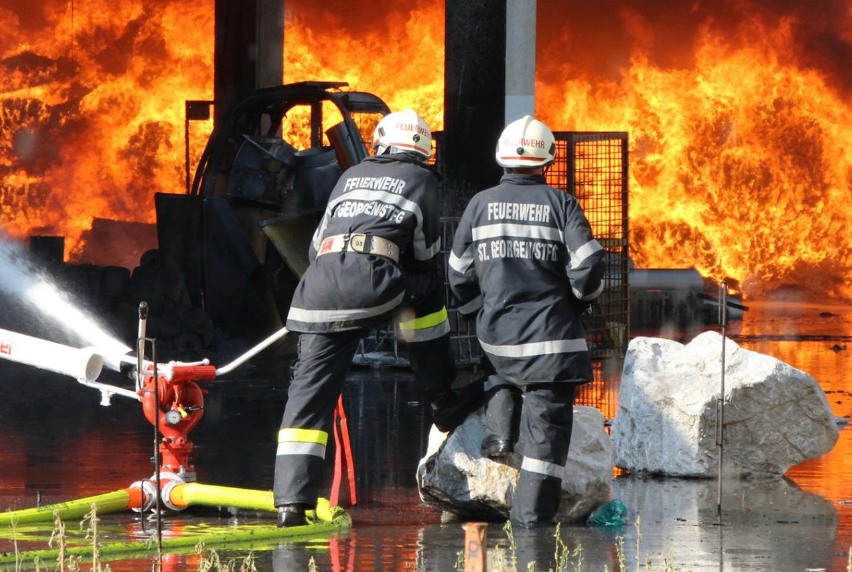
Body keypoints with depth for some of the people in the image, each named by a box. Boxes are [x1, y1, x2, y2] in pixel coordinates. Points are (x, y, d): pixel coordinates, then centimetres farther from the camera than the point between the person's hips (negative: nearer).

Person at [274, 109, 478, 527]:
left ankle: (292, 501, -3)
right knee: (427, 295, 25)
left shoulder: (351, 176, 31)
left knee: (310, 393, 5)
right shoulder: (421, 180, 19)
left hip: (318, 286, 4)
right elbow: (428, 256, 20)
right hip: (368, 282, -4)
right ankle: (445, 405, 25)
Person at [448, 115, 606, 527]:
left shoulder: (481, 204, 3)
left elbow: (459, 275, 9)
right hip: (550, 334, -3)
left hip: (495, 332, 3)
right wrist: (581, 297, 10)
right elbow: (588, 267, -11)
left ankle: (499, 429, 12)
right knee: (547, 417, 1)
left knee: (505, 371, 36)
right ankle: (531, 510, -3)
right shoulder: (560, 204, -4)